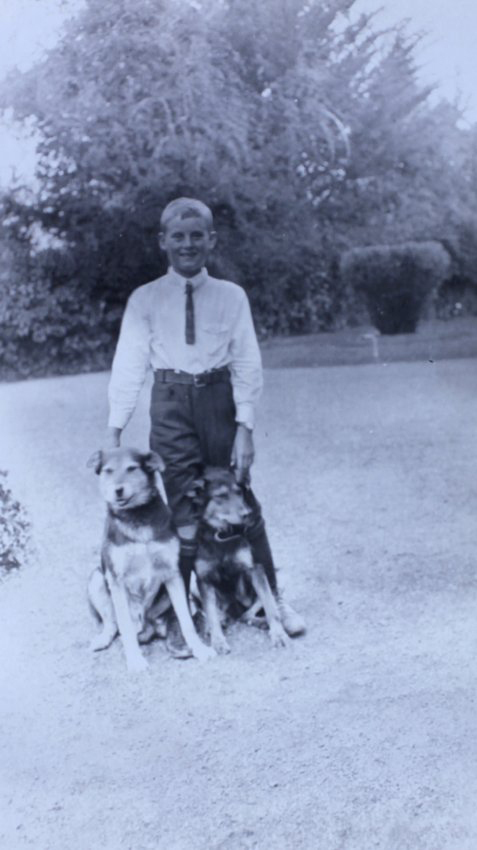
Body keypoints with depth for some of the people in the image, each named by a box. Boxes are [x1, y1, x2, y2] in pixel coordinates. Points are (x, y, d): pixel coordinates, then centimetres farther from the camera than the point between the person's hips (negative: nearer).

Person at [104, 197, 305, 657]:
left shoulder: (231, 296, 2)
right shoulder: (145, 300, 2)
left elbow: (247, 364, 1)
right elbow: (128, 365, 0)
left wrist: (245, 428, -7)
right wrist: (114, 430, -7)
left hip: (221, 400, 0)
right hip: (171, 405, 0)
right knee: (183, 514, 2)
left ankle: (272, 599, 21)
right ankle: (178, 615, 13)